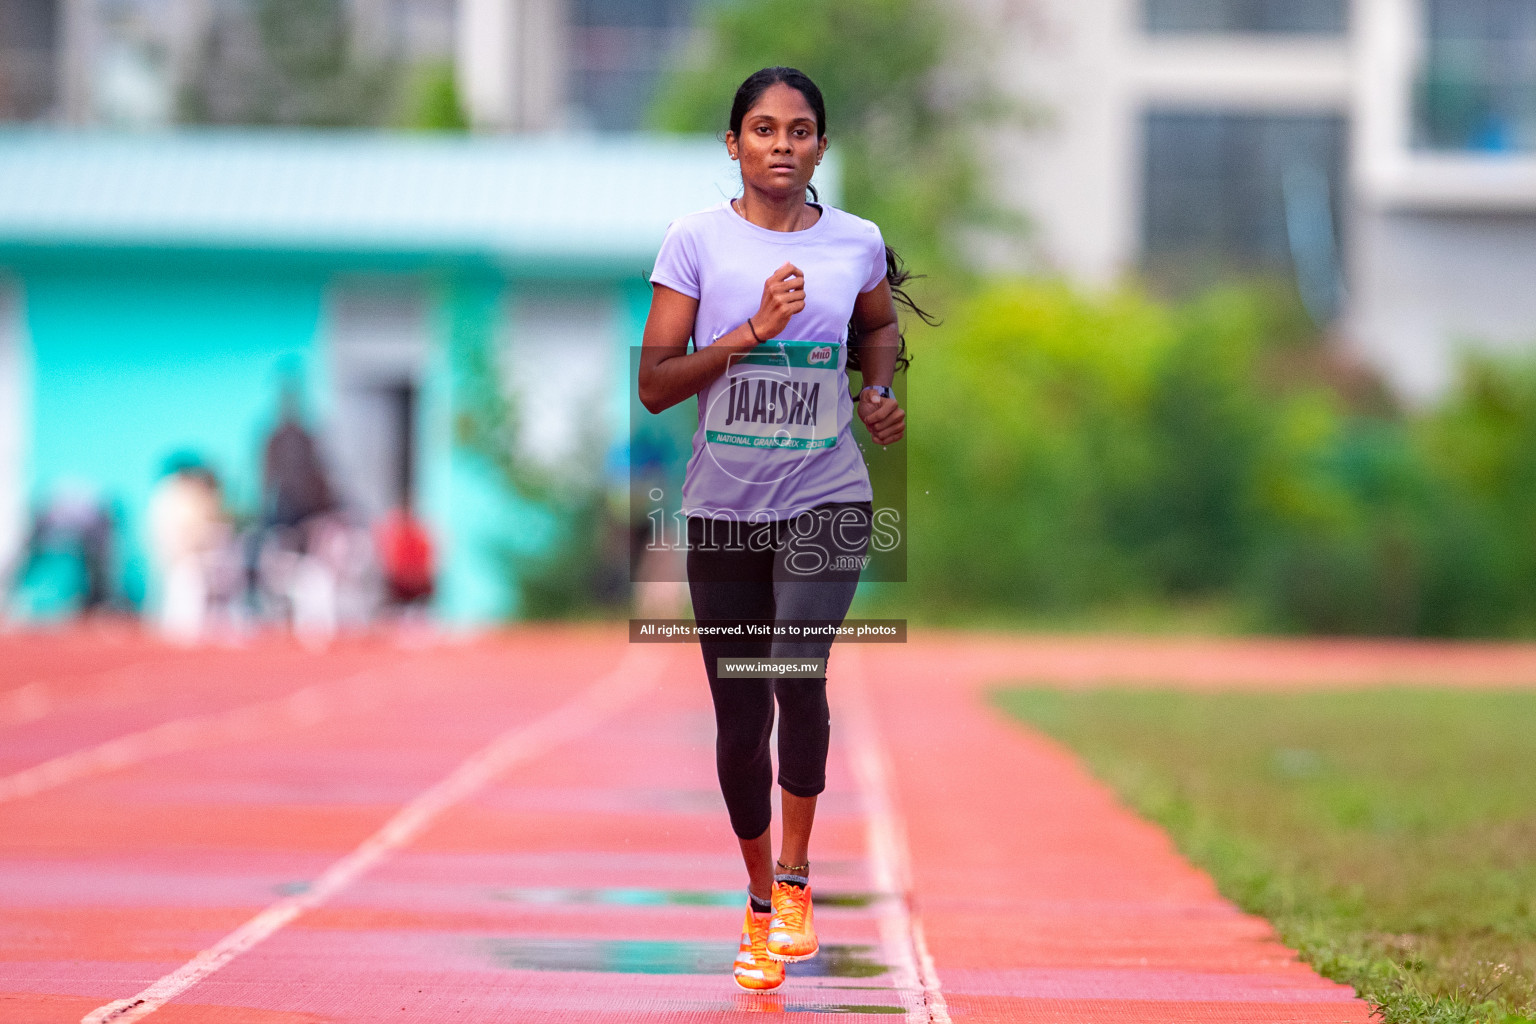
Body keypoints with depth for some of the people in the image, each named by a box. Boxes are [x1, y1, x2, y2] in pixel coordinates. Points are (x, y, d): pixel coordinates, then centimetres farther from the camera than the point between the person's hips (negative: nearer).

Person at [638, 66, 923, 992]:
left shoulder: (858, 243, 2)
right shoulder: (697, 240, -4)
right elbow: (654, 384, -8)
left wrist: (878, 390, 5)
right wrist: (750, 332, -19)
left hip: (826, 501, 0)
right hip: (723, 509, 0)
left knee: (797, 673, -24)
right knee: (740, 718, 5)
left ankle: (796, 873, -4)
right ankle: (760, 900, 26)